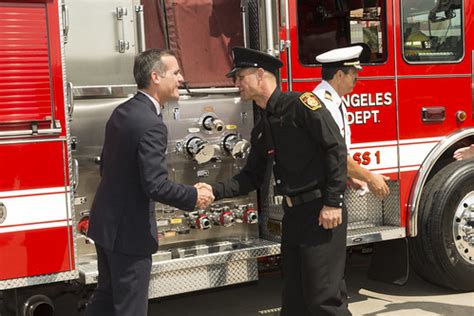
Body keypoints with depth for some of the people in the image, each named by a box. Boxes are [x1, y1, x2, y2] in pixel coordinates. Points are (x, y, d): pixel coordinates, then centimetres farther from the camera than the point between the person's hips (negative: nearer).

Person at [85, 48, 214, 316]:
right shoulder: (152, 125, -23)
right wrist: (194, 197, -12)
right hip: (129, 231, -9)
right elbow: (156, 186, -26)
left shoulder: (122, 111, 5)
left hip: (105, 222, 9)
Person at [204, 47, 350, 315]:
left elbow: (336, 149, -15)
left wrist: (333, 203, -18)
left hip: (321, 213, -8)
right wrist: (215, 191, 4)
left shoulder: (301, 104, -9)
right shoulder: (262, 129, 16)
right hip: (294, 214, 8)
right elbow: (251, 177, 19)